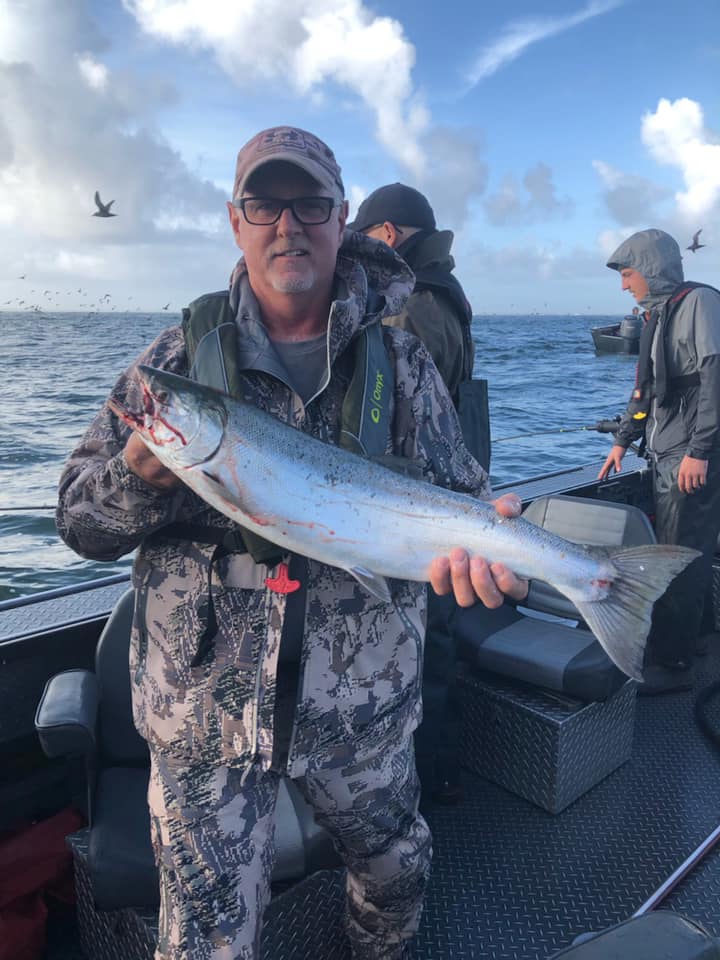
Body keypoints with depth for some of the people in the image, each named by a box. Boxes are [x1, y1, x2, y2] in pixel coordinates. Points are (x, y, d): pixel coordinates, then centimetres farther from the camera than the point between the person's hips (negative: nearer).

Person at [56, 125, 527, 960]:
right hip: (206, 703, -1)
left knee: (397, 875, 24)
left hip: (364, 698, 2)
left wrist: (479, 539, -25)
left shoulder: (398, 358, -1)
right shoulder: (185, 352, -2)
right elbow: (78, 520, -2)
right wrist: (143, 471, -24)